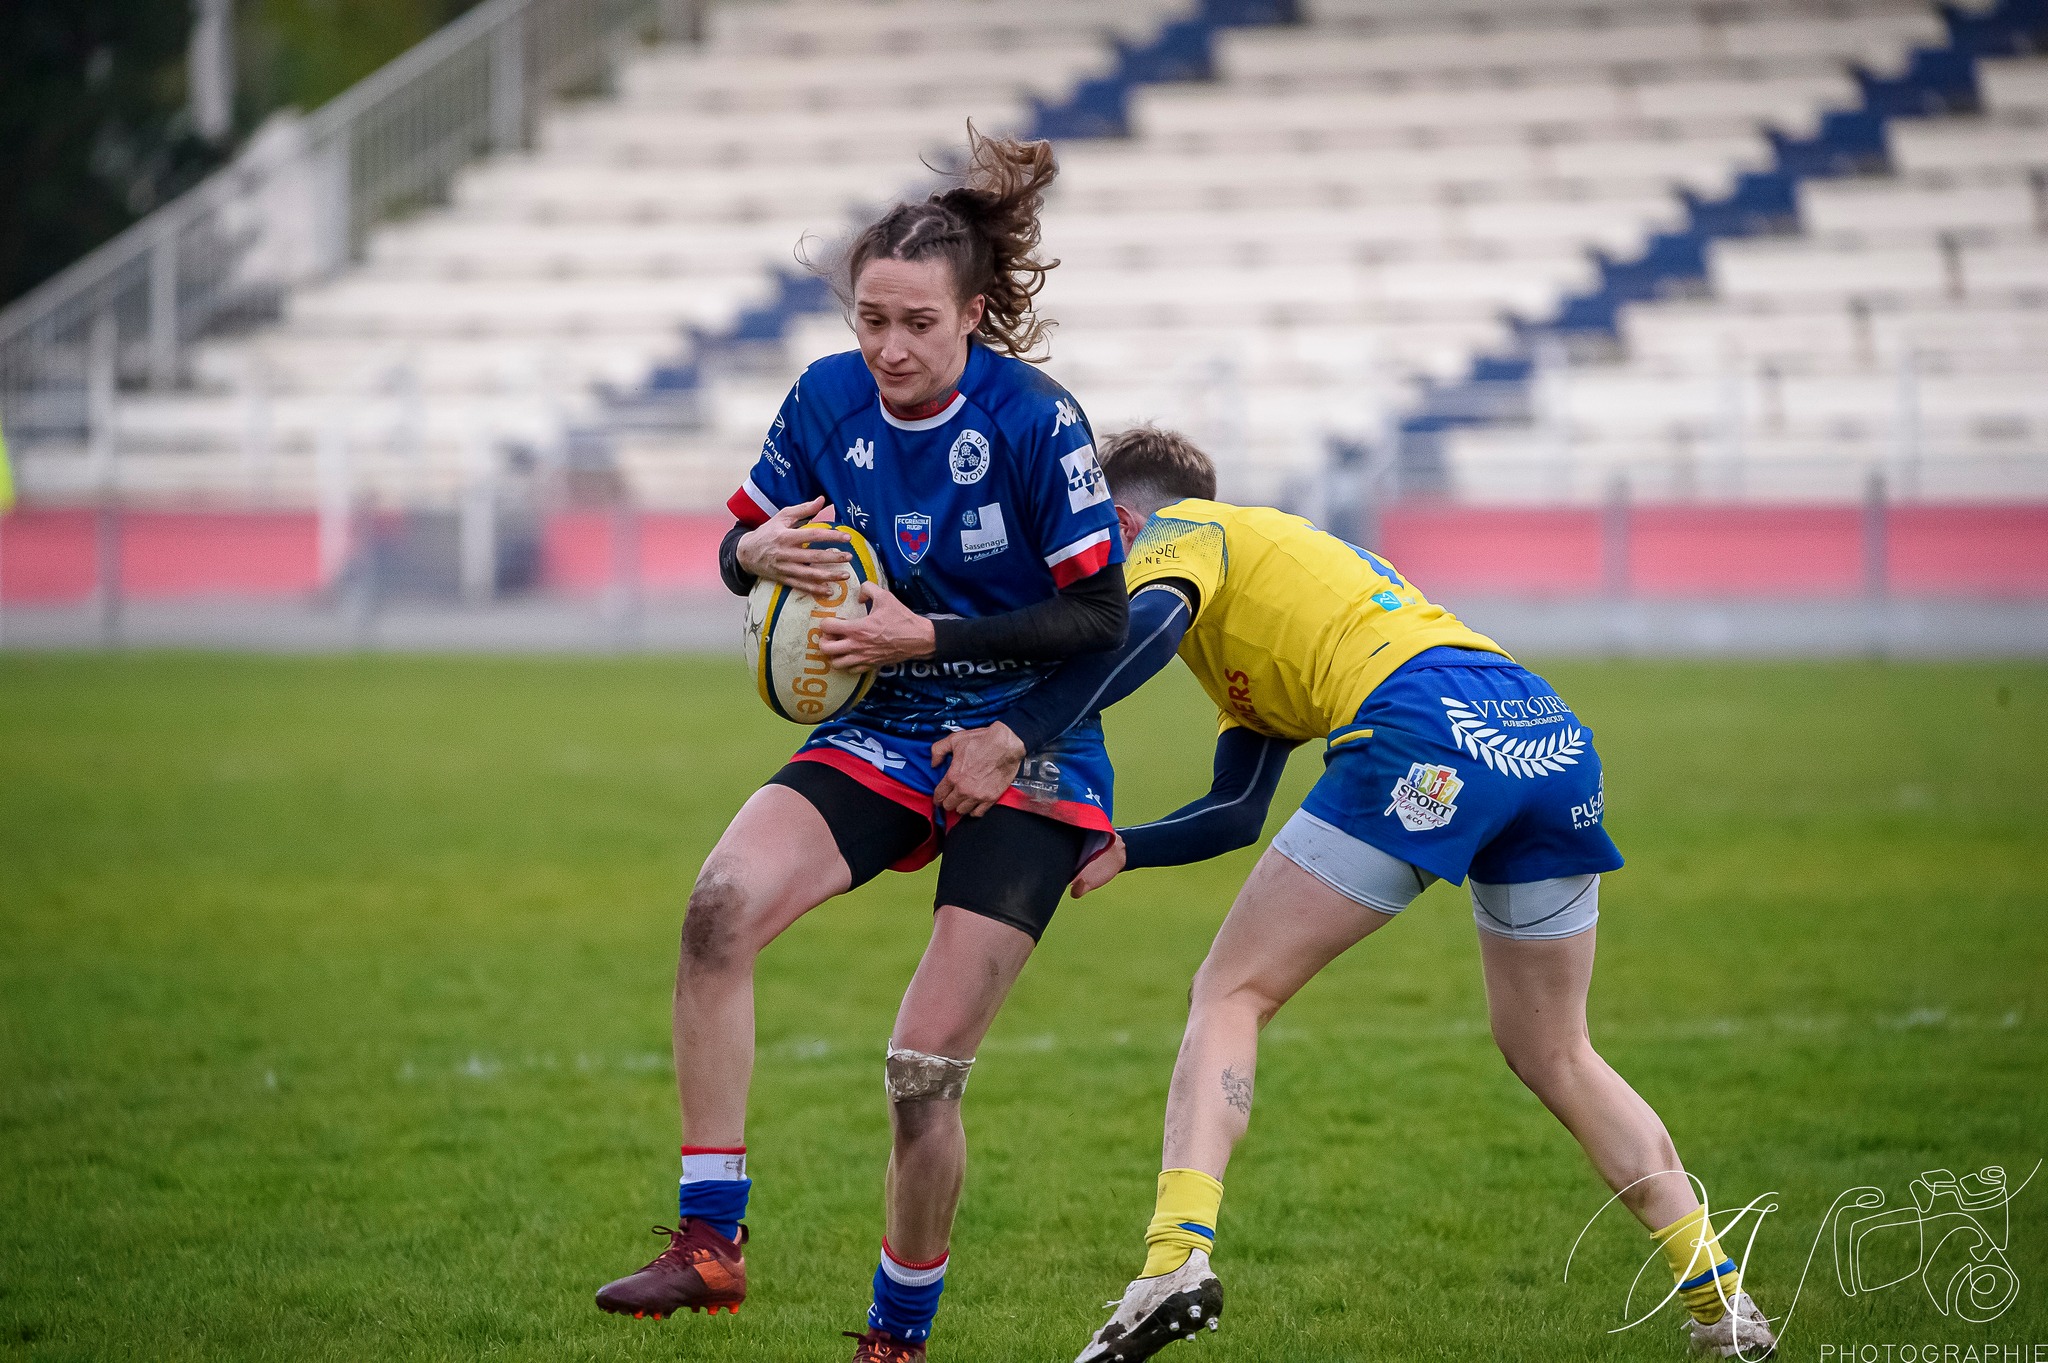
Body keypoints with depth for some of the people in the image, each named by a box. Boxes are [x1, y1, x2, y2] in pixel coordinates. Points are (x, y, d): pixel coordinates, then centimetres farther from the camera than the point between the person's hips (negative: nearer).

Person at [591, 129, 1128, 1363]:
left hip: (1025, 762, -4)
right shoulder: (828, 400, -3)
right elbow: (741, 546, 10)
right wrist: (763, 551, -14)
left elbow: (1101, 619, -14)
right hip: (883, 739, 4)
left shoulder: (1036, 423, -16)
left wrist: (928, 635, -21)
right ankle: (710, 1244, -21)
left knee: (924, 1073, -9)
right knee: (720, 909, -26)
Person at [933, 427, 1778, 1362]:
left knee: (1231, 994, -1)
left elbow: (1149, 624, -11)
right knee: (1551, 1055, 21)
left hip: (1423, 729, -8)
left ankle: (1178, 1257, -19)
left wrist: (1017, 731, -14)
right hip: (1552, 731, 8)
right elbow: (1236, 814, 40)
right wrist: (1117, 850, 34)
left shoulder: (1172, 531, 15)